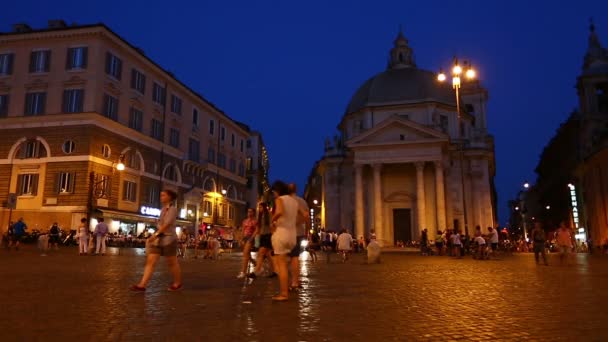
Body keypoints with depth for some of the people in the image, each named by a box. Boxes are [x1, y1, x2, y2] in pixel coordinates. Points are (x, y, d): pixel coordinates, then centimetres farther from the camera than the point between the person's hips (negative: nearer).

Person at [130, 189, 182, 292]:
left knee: (172, 263, 4)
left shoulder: (172, 209, -9)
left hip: (168, 239, -7)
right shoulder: (163, 209, 15)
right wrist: (156, 236, 18)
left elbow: (167, 224, -20)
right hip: (159, 239, 7)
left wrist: (155, 234, -27)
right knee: (150, 261, -3)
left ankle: (177, 284, 20)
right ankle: (142, 285, -6)